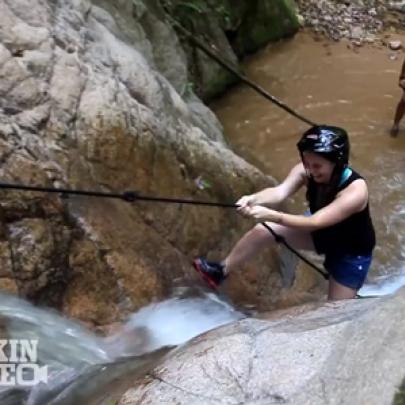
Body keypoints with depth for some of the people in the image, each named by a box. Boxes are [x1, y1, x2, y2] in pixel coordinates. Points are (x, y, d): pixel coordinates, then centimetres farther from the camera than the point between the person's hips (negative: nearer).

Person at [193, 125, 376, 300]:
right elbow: (280, 191, -38)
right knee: (263, 230, -11)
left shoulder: (355, 190, -38)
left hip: (352, 252, -4)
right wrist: (253, 199, -58)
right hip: (322, 232, 5)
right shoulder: (306, 170, -22)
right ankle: (222, 270, 7)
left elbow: (315, 222, -45)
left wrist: (271, 215, -55)